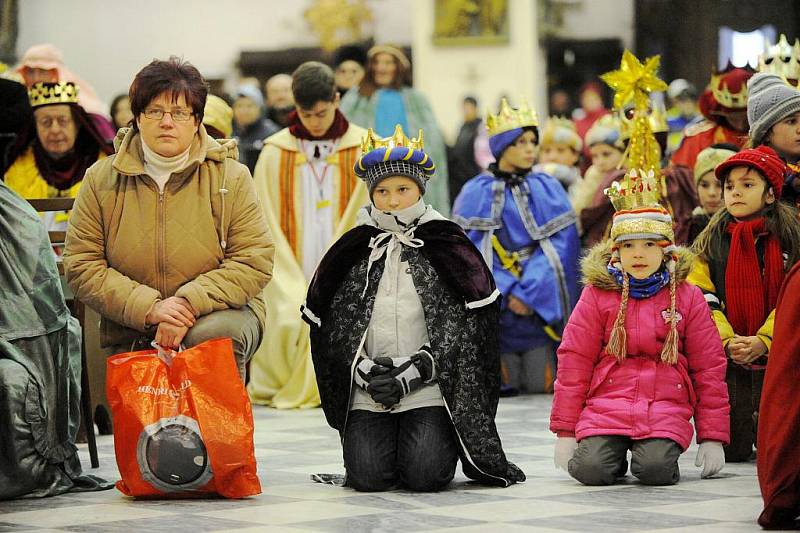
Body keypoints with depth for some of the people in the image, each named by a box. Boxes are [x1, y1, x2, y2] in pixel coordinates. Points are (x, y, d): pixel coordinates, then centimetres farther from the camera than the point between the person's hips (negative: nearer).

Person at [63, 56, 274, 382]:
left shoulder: (231, 177, 1)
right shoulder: (101, 180, 3)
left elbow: (255, 261, -5)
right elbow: (81, 266, -1)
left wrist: (188, 302, -19)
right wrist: (148, 308, -16)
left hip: (217, 315, 0)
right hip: (130, 336, 0)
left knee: (210, 336, -33)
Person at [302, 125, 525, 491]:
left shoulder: (448, 248, 4)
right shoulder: (352, 252, 10)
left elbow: (461, 327, -2)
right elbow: (334, 327, 8)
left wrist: (412, 373, -12)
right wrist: (366, 372, -10)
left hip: (429, 390, -2)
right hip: (368, 395, 2)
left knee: (425, 474, -20)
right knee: (368, 475, -19)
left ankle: (440, 439, 13)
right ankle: (379, 437, 14)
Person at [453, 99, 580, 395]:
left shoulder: (548, 189, 5)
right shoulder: (475, 193, 2)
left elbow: (562, 245, -4)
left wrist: (530, 292, -14)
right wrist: (504, 292, -16)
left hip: (541, 304, 1)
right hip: (493, 306, -1)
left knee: (541, 384, -2)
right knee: (504, 386, -1)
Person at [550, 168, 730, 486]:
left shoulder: (688, 298, 7)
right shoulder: (597, 295, 6)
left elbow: (709, 368, 8)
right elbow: (573, 361, 6)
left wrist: (713, 437, 4)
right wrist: (564, 431, 2)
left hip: (666, 408, 0)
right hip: (606, 405, 1)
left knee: (656, 471, -27)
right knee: (591, 470, -24)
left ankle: (659, 449, 9)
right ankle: (614, 451, 12)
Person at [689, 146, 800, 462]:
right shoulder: (711, 241, 7)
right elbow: (703, 300, 1)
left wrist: (762, 341, -18)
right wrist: (728, 341, -15)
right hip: (727, 359, 2)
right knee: (730, 451, -2)